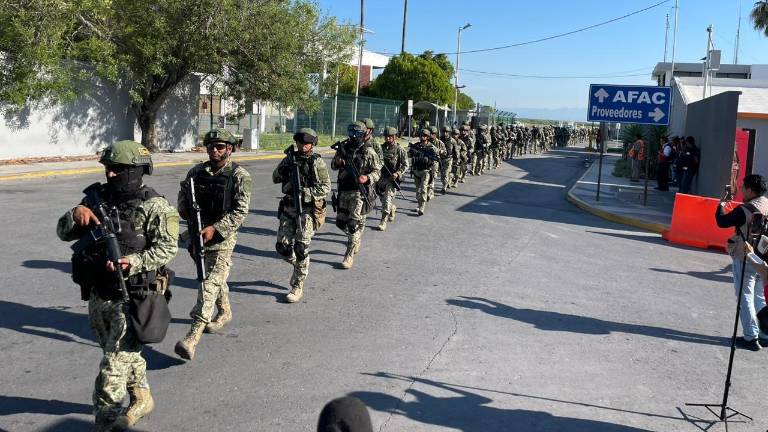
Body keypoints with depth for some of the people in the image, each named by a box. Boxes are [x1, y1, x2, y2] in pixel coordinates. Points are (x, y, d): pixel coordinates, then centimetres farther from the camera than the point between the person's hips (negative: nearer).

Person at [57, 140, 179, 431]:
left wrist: (132, 262, -31)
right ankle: (142, 399, 42)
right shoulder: (97, 198, 6)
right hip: (98, 295, 6)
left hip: (132, 296, -6)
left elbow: (167, 248, -17)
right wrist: (76, 214, -15)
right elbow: (64, 233, 7)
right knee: (125, 352, 22)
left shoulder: (154, 207, -11)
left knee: (114, 363, -7)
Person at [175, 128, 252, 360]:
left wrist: (215, 228, -21)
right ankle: (224, 312, 44)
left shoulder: (239, 175, -10)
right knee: (215, 278, 22)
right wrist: (184, 208, 3)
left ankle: (193, 335, -15)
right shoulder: (197, 171, 7)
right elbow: (183, 190, 24)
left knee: (210, 284, -11)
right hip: (198, 233, 6)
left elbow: (241, 211, -14)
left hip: (222, 236, -6)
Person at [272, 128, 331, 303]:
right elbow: (275, 178, 12)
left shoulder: (317, 162, -6)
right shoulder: (289, 159, 7)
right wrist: (284, 168, -8)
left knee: (300, 248, -5)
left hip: (307, 210, -5)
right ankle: (299, 265, 33)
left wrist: (304, 192, -19)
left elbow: (325, 187, -10)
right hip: (288, 208, 5)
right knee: (282, 246, 3)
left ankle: (298, 287, 7)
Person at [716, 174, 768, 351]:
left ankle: (751, 337, 3)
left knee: (745, 297, 2)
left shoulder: (745, 210, -18)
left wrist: (721, 206, 7)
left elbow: (722, 222, -10)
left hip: (745, 259, -7)